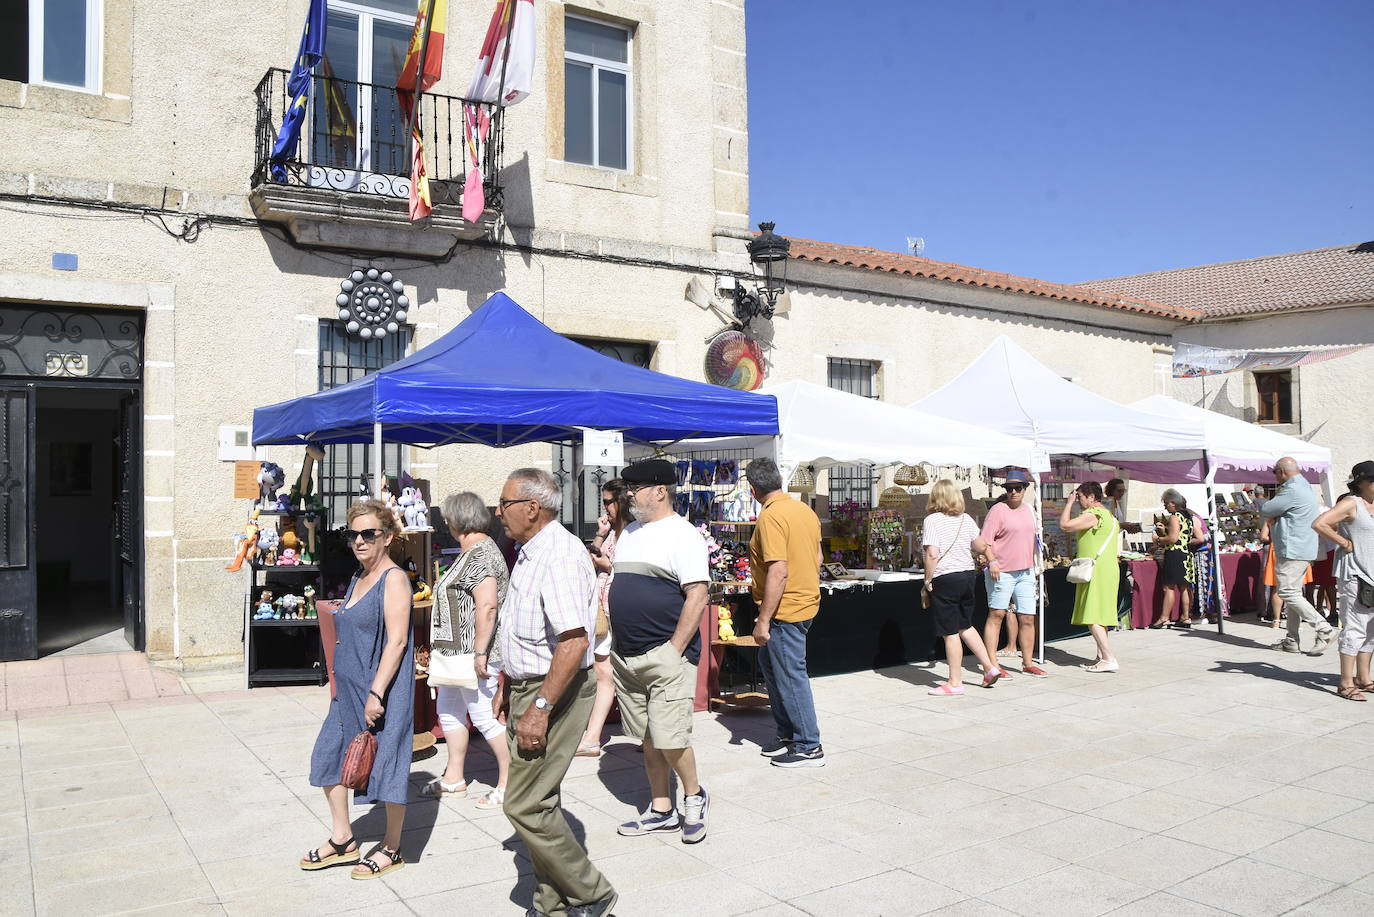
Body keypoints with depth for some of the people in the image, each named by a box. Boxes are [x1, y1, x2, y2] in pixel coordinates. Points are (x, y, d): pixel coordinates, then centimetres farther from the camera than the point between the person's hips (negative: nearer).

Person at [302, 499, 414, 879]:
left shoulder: (394, 579, -14)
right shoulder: (359, 578, 12)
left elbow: (396, 640, -20)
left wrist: (376, 693, -23)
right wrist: (340, 683, 19)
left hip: (382, 690, -9)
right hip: (350, 689, 9)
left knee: (387, 764, 1)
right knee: (328, 757, 13)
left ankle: (391, 849, 17)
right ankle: (342, 840, 28)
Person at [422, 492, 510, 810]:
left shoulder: (480, 554, -18)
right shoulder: (472, 551, 15)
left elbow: (487, 607, -26)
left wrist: (480, 653, -27)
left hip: (474, 652, -11)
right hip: (458, 652, 11)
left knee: (483, 715, -4)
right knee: (448, 709, 17)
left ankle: (509, 783, 6)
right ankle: (453, 778, 29)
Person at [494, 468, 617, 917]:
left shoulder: (560, 556, -22)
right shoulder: (530, 552, 12)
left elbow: (574, 641, -29)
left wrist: (540, 707, -28)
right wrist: (509, 686, 23)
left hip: (554, 693, -10)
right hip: (530, 689, 10)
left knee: (525, 805, -7)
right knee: (539, 799, 16)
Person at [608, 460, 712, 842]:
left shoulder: (682, 534, -10)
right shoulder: (630, 533, 15)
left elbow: (697, 595, -16)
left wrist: (674, 649, -18)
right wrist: (616, 645, 13)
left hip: (665, 655, -8)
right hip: (627, 656, 8)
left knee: (669, 741, -6)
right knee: (648, 739, 13)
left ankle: (694, 796, 19)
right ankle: (661, 811, 25)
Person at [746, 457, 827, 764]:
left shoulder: (771, 516, -19)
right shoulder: (805, 510, 8)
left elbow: (778, 572, -25)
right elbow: (817, 558, 17)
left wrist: (763, 621, -21)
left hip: (785, 610, -10)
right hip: (807, 601, 10)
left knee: (791, 676, 1)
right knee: (769, 662, 21)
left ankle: (809, 747, 12)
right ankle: (787, 734, 29)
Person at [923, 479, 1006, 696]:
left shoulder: (932, 520, -11)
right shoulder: (966, 519, 6)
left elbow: (932, 554, -19)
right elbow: (981, 546, 13)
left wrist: (928, 580, -8)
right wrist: (991, 558, 35)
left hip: (945, 579, -7)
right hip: (968, 574, 7)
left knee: (950, 633, 1)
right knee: (965, 626, 22)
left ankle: (955, 683, 8)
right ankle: (990, 666, 21)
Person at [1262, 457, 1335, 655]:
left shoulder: (1292, 491, -17)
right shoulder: (1304, 486, 18)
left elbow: (1265, 511, -13)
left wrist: (1261, 503, 7)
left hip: (1292, 550, -11)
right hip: (1303, 550, 11)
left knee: (1288, 593, -9)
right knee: (1293, 593, 11)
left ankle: (1324, 629, -10)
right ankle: (1293, 641, 12)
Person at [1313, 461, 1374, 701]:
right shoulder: (1350, 504, -11)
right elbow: (1319, 524, -24)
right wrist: (1344, 542, -16)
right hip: (1354, 575, -9)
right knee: (1355, 629, -8)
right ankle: (1346, 683, -4)